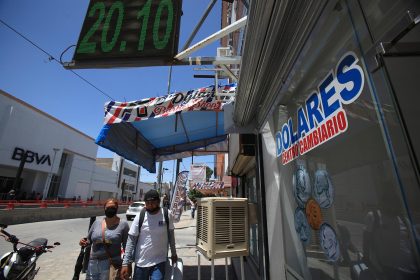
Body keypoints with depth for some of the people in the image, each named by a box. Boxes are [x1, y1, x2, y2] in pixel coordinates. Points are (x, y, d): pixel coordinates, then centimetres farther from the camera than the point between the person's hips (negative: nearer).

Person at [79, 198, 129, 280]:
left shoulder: (123, 224, -9)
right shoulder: (97, 222, 2)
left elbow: (127, 246, -6)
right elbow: (88, 240, 15)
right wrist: (84, 242, -7)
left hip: (112, 265, -4)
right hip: (93, 263, 4)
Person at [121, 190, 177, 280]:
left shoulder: (167, 214, -10)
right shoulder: (140, 216, -11)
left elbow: (171, 234, 4)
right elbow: (131, 240, -7)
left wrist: (173, 253, 11)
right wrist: (126, 263, -10)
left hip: (159, 261, 0)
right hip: (141, 262, 1)